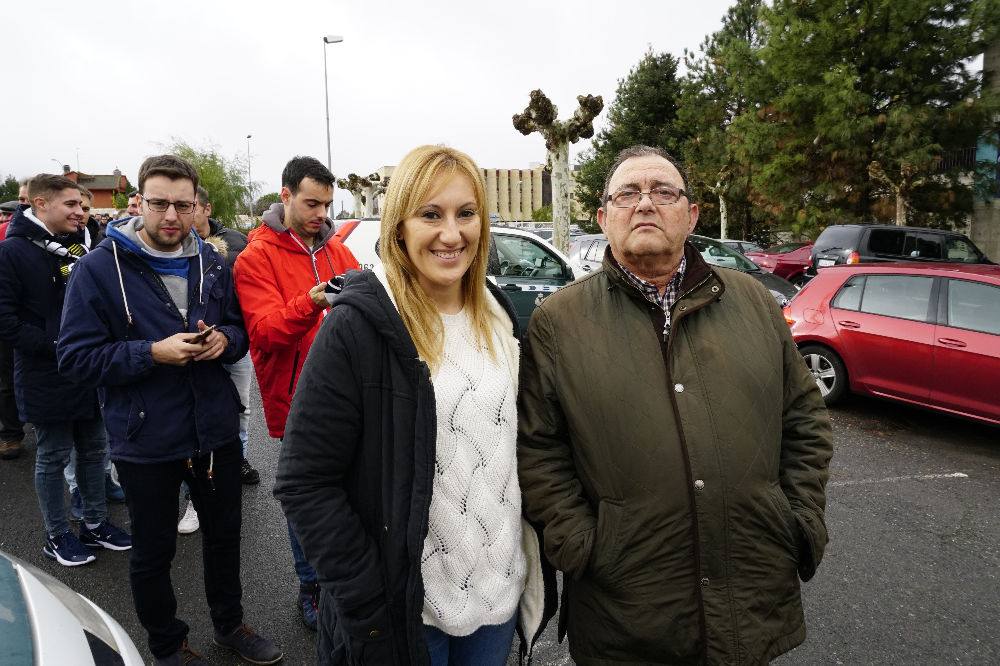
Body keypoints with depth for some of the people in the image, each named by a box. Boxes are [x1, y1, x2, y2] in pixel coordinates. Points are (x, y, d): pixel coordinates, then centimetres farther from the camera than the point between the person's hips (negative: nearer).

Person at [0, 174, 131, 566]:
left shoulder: (75, 250, 9)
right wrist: (54, 346, -19)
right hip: (46, 378, -7)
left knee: (94, 450, 15)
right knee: (53, 457, 8)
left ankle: (95, 523, 31)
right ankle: (57, 536, 24)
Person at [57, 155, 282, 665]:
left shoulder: (212, 264, 2)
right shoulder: (100, 268, -10)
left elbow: (241, 330, 11)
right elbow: (75, 356, -12)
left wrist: (225, 339, -12)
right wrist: (152, 353, -24)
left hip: (215, 431, 4)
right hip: (146, 441, -3)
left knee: (224, 533, 20)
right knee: (153, 552, 15)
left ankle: (229, 624, 44)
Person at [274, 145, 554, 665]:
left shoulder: (499, 315, 0)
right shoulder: (357, 326, -17)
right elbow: (305, 483, -16)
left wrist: (535, 564, 8)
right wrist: (369, 611, -17)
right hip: (405, 609, -5)